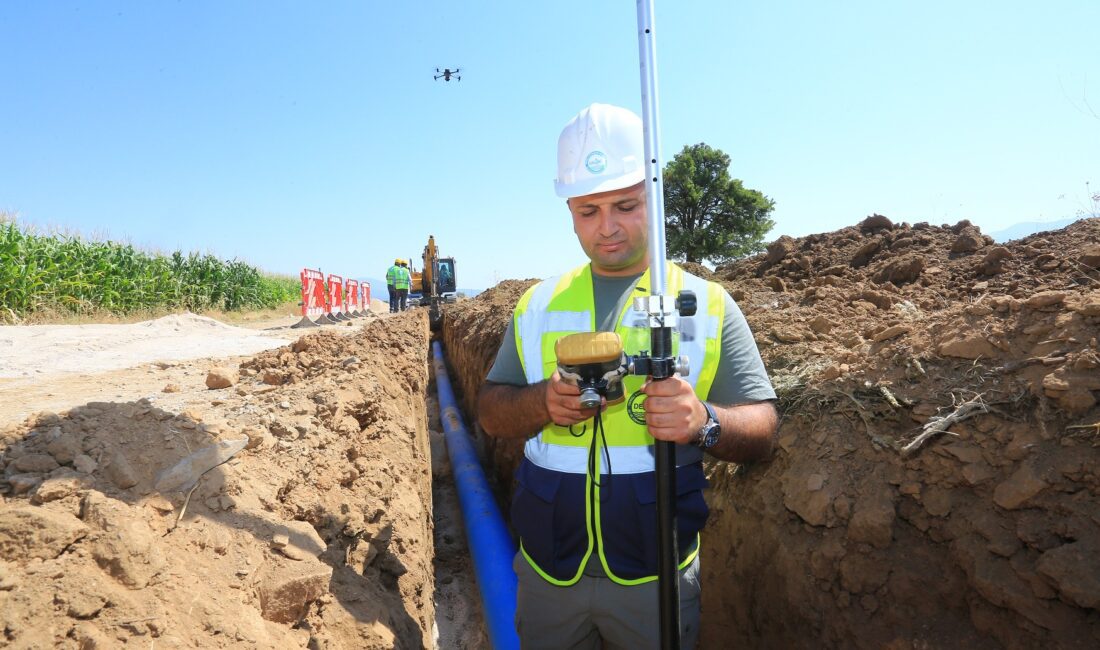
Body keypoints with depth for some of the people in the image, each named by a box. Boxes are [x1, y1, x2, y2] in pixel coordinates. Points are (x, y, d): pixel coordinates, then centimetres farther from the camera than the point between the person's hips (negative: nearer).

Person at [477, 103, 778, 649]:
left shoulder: (707, 304, -4)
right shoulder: (538, 303, 3)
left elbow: (761, 432, -6)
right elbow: (490, 410, 3)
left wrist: (704, 421, -28)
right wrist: (543, 401, -18)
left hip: (656, 578, -1)